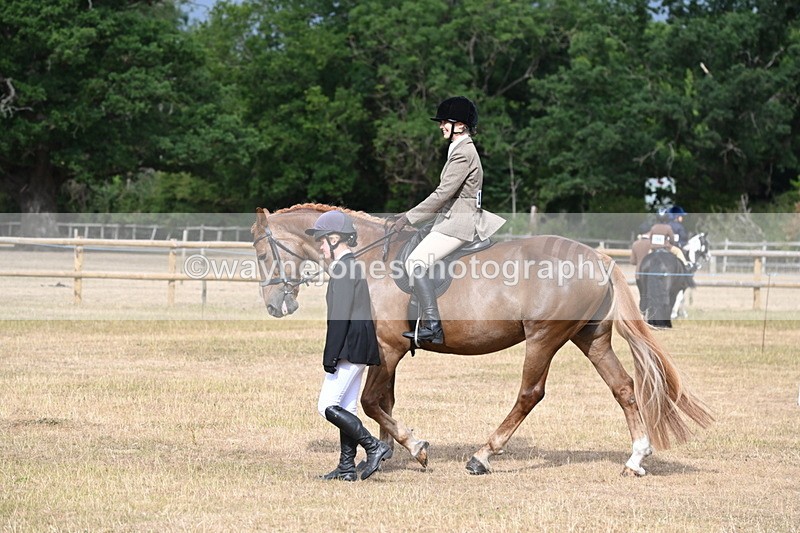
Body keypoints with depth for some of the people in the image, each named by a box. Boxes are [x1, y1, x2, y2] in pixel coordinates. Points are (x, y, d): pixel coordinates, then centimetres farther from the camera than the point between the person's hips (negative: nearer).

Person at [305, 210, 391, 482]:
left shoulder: (344, 268, -14)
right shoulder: (355, 266, 17)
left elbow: (340, 316, -19)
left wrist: (330, 355, -20)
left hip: (351, 347, -10)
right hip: (360, 347, 10)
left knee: (327, 406, -9)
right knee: (346, 408, 11)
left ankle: (374, 446, -11)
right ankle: (346, 467, 13)